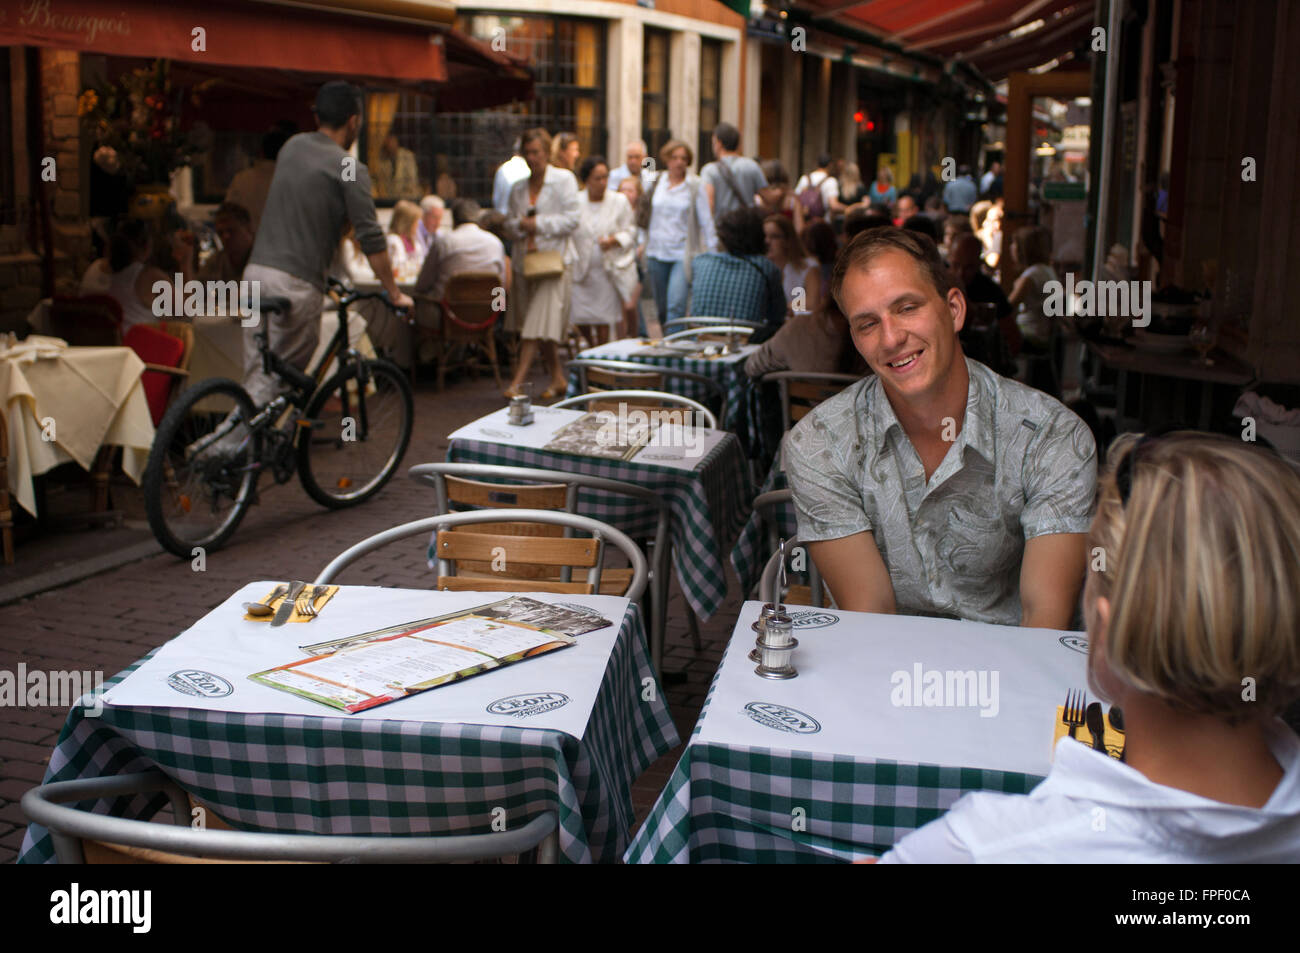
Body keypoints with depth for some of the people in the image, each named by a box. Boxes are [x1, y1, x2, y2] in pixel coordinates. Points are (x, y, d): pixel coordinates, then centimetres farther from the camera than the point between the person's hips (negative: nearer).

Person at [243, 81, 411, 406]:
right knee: (282, 376, 1)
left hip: (256, 271, 6)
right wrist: (394, 293, 1)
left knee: (256, 375, 10)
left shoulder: (292, 147, 15)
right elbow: (370, 239, -9)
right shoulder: (350, 169, -6)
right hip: (296, 283, -6)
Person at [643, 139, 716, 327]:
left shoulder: (695, 186, -2)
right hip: (657, 252, 4)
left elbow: (706, 220, -1)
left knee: (676, 305, -17)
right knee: (662, 308, 9)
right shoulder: (655, 181, 7)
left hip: (683, 254, -4)